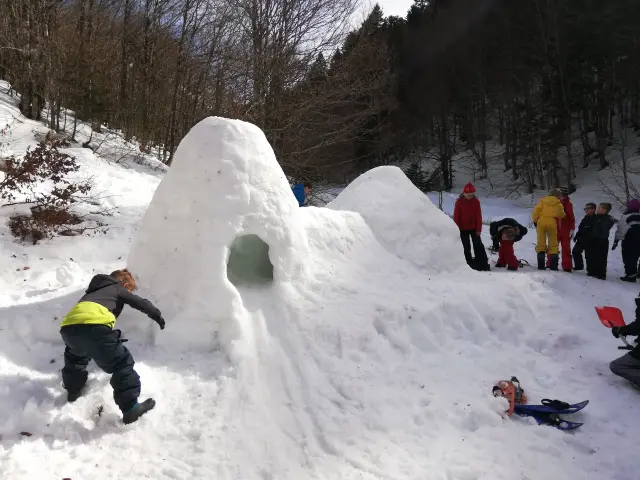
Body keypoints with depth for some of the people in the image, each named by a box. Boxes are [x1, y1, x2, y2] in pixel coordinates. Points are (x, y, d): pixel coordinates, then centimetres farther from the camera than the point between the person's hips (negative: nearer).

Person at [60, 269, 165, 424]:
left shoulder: (94, 291, 43)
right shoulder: (118, 289, 27)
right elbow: (141, 303, 18)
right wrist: (158, 316, 34)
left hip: (69, 327, 7)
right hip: (93, 326, -7)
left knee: (75, 356, 41)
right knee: (122, 364, 4)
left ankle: (73, 390, 52)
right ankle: (130, 408, 1)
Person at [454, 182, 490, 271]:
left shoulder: (476, 201, -6)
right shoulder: (459, 202, -10)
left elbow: (479, 216, -3)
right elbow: (456, 216, -7)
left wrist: (479, 229, -5)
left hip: (474, 228, 1)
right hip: (463, 229, -1)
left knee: (478, 245, 5)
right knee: (466, 247, 5)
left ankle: (483, 263, 11)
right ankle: (470, 263, 15)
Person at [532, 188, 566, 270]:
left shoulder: (542, 201, 7)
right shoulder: (558, 203, 6)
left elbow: (536, 211, -2)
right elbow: (561, 215, 15)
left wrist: (535, 220, 8)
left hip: (541, 222, 1)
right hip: (552, 223, -1)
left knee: (541, 243, 7)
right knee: (553, 244, 9)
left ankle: (541, 265, 2)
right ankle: (554, 265, 4)